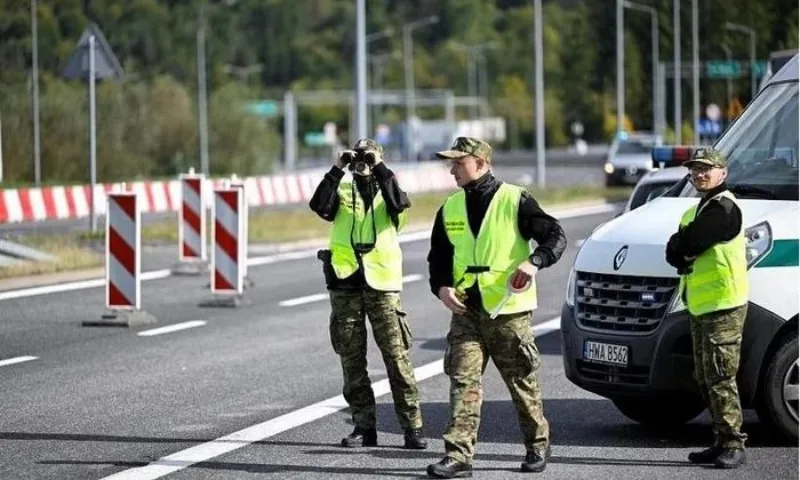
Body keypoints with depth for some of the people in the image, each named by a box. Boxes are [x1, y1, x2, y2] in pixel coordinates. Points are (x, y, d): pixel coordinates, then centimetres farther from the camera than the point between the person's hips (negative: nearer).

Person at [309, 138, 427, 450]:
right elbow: (319, 206, -8)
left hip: (381, 284, -2)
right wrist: (337, 169, -12)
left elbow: (399, 203, -15)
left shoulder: (386, 188, 8)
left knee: (397, 356, -5)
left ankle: (412, 427, -3)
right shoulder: (342, 190, 12)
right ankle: (363, 426, 12)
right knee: (352, 359, 5)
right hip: (345, 283, 2)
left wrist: (379, 168, -15)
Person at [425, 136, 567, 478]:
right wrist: (442, 287, -3)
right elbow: (439, 256, 17)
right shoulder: (450, 209, 10)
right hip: (466, 310, 4)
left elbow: (555, 236, -7)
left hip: (508, 310, -4)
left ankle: (537, 444, 27)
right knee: (462, 381, -8)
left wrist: (534, 261, -25)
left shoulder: (514, 200, -6)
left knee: (522, 383, 8)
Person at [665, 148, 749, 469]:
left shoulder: (724, 207, -12)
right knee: (706, 380, 12)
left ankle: (733, 445, -11)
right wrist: (682, 258, -7)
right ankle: (722, 442, 17)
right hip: (699, 308, 10)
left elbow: (689, 242, -20)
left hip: (723, 306, -10)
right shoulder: (696, 211, 21)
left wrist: (681, 248, 1)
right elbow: (673, 251, 14)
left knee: (721, 378, -12)